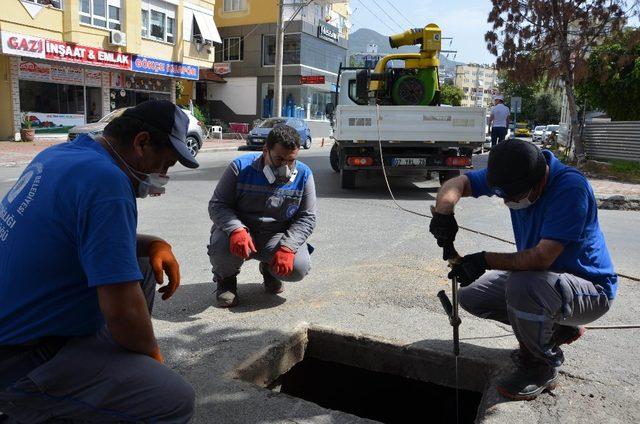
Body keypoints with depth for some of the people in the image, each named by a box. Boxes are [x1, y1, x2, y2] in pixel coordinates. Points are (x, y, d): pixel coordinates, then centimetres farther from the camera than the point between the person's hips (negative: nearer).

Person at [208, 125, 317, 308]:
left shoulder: (303, 175, -7)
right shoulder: (241, 167, -14)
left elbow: (306, 217, -5)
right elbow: (217, 205, -13)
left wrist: (287, 247, -22)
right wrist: (236, 229, -34)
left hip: (277, 235, 2)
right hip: (240, 227, -1)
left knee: (298, 268, -24)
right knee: (223, 247, -35)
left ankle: (269, 270, 15)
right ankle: (226, 279, 4)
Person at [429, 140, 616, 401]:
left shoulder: (571, 187, -30)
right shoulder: (513, 174, -10)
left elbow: (542, 258, -36)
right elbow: (458, 184, -8)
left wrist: (486, 260, -36)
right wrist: (444, 211, -28)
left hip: (592, 290, -7)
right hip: (540, 276, 8)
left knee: (522, 284, -37)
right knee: (470, 294, 0)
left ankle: (541, 368, -8)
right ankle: (556, 328, 13)